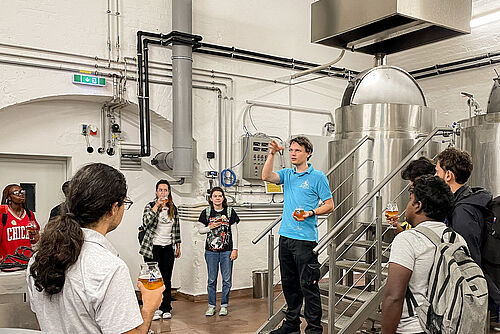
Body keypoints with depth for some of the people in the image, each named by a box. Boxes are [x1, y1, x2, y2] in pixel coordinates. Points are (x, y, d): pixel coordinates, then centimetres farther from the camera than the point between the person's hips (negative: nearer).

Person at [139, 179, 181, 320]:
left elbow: (176, 228, 15)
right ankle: (154, 309, 8)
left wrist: (178, 246, 13)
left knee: (167, 278, 6)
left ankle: (166, 308, 15)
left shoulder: (173, 208, 9)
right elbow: (145, 223, -20)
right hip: (152, 248, -3)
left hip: (168, 248, 3)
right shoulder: (150, 206, -2)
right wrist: (157, 206, -20)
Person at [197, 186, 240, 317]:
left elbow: (234, 232, 3)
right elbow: (200, 229, 10)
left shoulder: (230, 212, 4)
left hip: (227, 251, 0)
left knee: (227, 279, 2)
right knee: (211, 279, 4)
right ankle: (211, 306, 16)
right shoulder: (206, 212, 6)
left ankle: (224, 305, 15)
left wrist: (235, 249, -2)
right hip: (211, 251, 0)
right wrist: (210, 227, -10)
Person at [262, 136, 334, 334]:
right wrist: (271, 154, -14)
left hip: (305, 238, -6)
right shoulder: (287, 174, 13)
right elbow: (267, 177, -4)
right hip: (285, 236, 6)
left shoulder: (318, 177, -2)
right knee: (289, 284, 14)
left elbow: (329, 205, -2)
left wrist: (311, 212, -18)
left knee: (308, 285, -3)